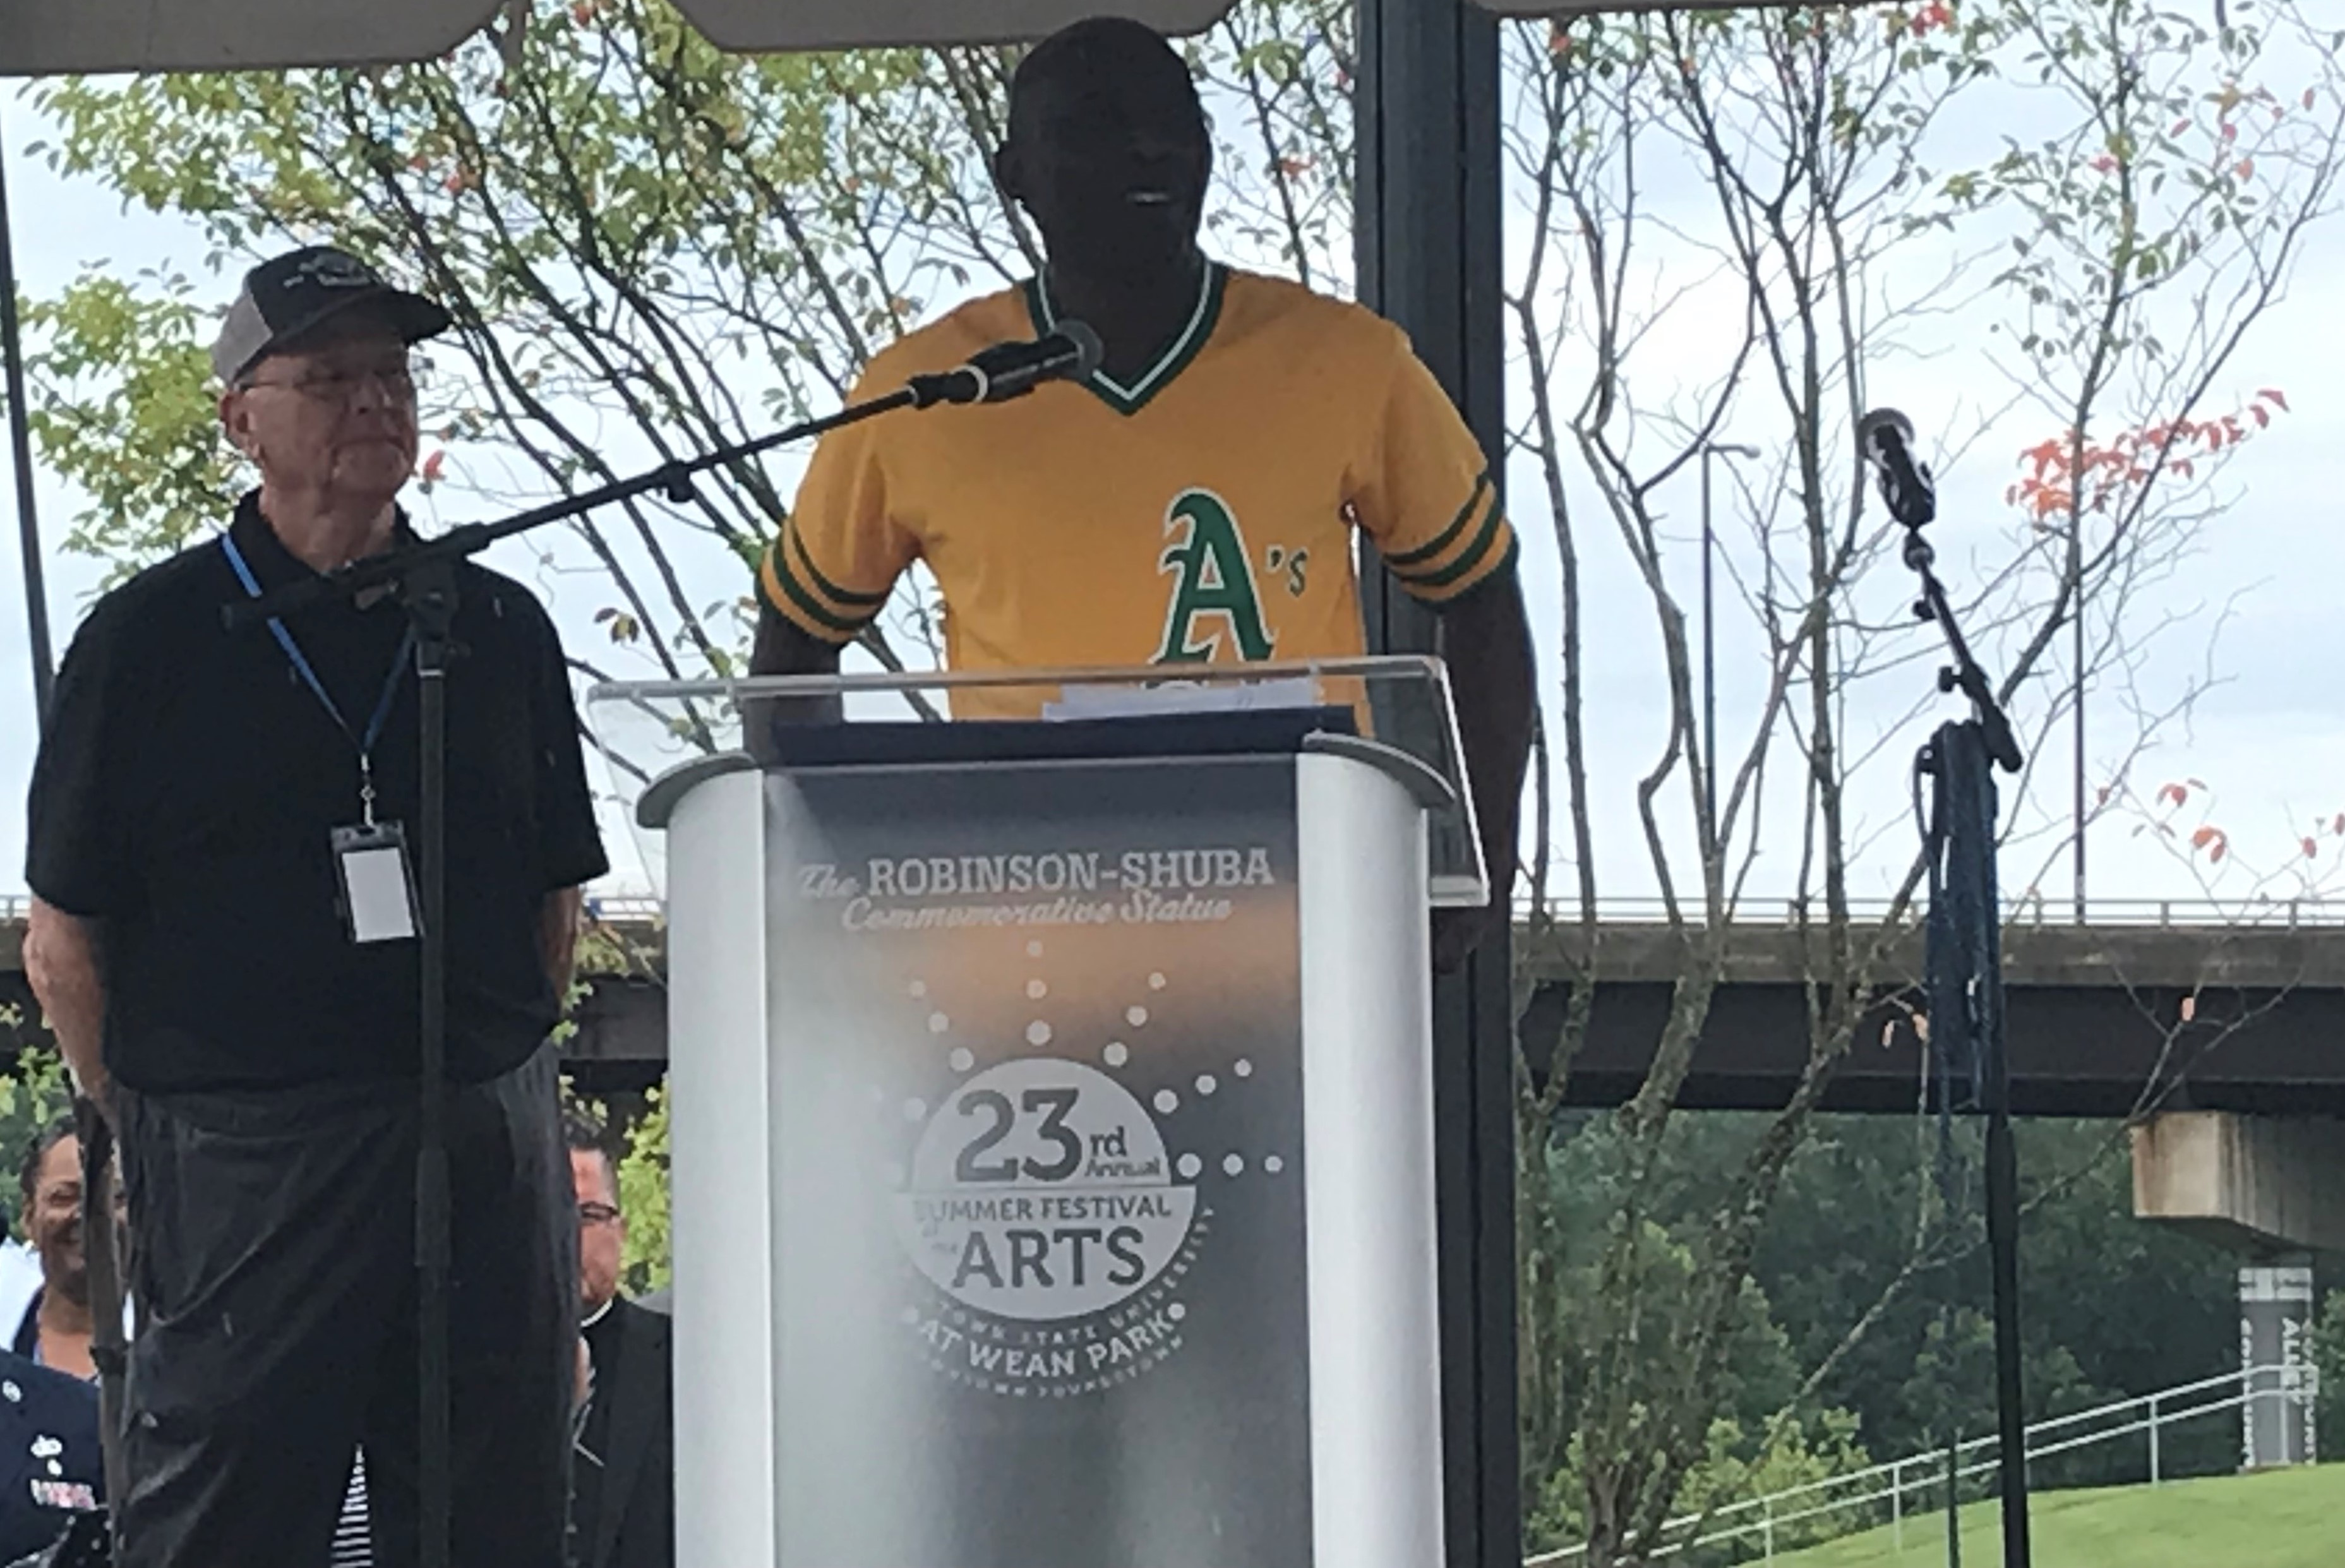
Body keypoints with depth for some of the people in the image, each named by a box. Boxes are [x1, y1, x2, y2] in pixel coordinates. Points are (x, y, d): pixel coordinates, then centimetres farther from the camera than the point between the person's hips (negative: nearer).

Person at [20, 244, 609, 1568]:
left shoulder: (502, 630, 11)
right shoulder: (148, 640, 2)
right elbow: (66, 936, 3)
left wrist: (497, 1071, 11)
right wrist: (159, 1125, 1)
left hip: (489, 1148, 3)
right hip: (239, 1165, -3)